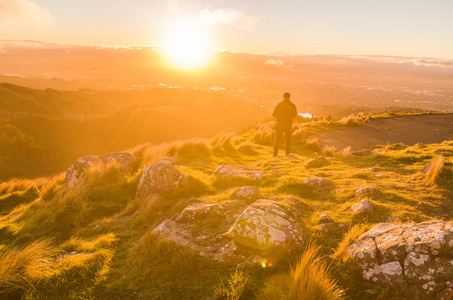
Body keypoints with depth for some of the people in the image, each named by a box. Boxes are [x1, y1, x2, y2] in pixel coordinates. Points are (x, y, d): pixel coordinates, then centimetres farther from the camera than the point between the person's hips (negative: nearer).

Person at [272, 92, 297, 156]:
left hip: (280, 125, -1)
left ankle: (275, 153, 4)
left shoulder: (279, 104, -7)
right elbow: (295, 115, 7)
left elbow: (274, 114, -5)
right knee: (288, 140, 11)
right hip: (289, 125, 1)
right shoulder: (293, 105, -3)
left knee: (277, 139, 7)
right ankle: (287, 154, 11)